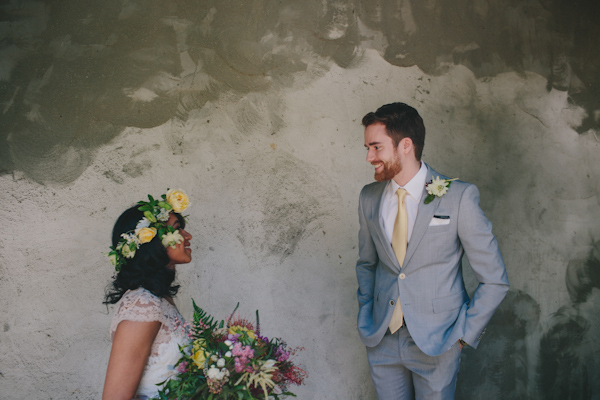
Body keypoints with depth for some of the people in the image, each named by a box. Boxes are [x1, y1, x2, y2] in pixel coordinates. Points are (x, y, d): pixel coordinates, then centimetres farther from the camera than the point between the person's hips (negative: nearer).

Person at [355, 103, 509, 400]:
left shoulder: (459, 197, -12)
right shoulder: (369, 197, 2)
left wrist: (463, 335, -9)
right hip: (381, 340, 4)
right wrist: (366, 317, 6)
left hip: (436, 342, -3)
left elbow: (494, 281, -7)